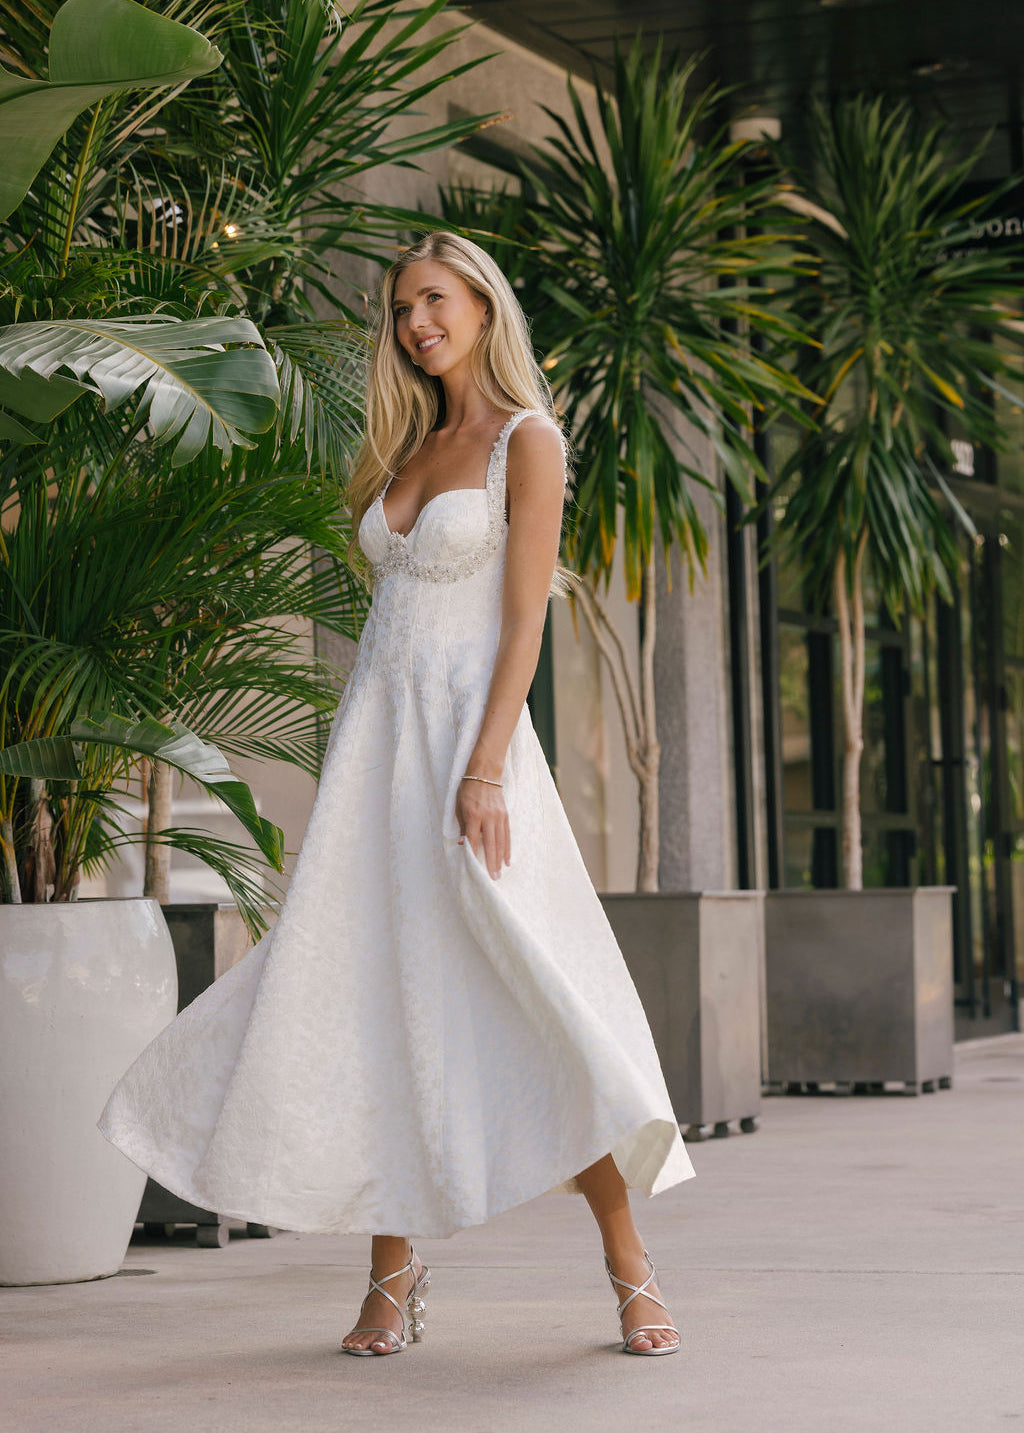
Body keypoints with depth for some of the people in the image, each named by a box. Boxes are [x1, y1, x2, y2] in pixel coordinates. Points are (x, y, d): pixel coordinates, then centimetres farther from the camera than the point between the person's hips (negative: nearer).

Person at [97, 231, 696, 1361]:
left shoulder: (526, 441, -1)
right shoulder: (407, 450, 18)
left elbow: (524, 622, -10)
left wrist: (485, 770, -19)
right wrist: (347, 772, 13)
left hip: (466, 732, -6)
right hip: (372, 740, 6)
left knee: (529, 994, -11)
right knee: (376, 1002, 1)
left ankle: (629, 1269, -4)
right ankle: (393, 1277, 7)